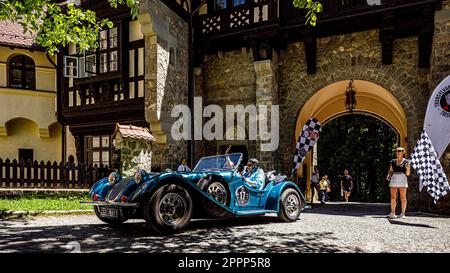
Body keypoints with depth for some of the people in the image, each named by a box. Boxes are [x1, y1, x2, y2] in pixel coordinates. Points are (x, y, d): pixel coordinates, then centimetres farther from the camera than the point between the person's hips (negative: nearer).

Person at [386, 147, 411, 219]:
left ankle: (402, 213, 5)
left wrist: (408, 168, -17)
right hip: (394, 180, 3)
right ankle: (392, 213, 3)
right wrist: (388, 176, -2)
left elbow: (408, 174, 2)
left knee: (403, 197, -1)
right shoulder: (393, 161, 13)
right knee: (393, 197, -1)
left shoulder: (406, 162, 3)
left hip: (402, 180, -3)